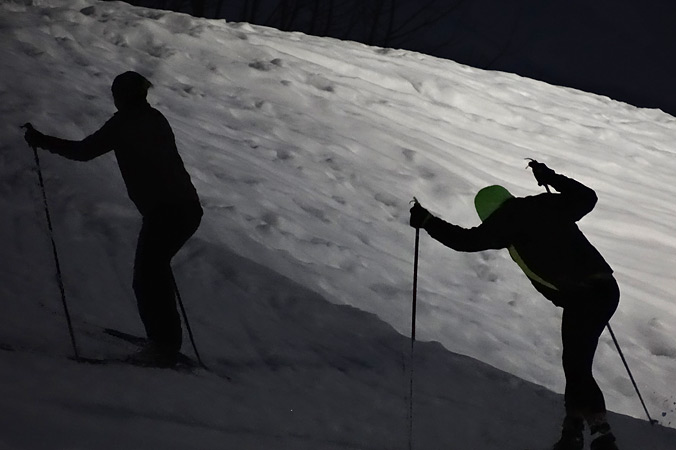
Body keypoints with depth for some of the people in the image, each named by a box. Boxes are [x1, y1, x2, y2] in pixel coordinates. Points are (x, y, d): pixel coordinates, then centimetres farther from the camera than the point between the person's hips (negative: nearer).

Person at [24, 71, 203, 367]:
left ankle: (163, 347, 3)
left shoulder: (124, 123, -5)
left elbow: (83, 151, -3)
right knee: (156, 267, 23)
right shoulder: (156, 119, 15)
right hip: (189, 208, 8)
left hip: (163, 212, -8)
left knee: (145, 279, 3)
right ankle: (168, 338, 28)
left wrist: (41, 141, 7)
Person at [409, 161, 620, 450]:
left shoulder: (509, 220, -3)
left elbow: (467, 240, 0)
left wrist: (426, 221, 10)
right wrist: (551, 178, 38)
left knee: (577, 368, -1)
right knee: (576, 363, 16)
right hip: (607, 288, 8)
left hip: (581, 298, -8)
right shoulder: (550, 205, 16)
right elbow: (588, 197, 31)